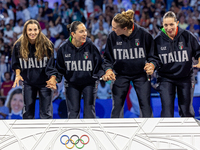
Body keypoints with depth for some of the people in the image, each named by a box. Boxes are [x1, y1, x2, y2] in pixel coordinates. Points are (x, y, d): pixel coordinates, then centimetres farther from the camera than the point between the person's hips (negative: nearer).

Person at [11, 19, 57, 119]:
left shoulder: (47, 44, -11)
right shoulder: (19, 45, -4)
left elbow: (52, 64, -8)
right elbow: (16, 63, 9)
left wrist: (52, 80, -19)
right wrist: (18, 74, -7)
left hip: (44, 82, -2)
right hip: (28, 83, 2)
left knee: (46, 112, -2)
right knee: (28, 112, 7)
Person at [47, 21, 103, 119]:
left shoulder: (90, 46, -15)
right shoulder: (64, 48, -12)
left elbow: (98, 66, -6)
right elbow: (60, 68, 0)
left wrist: (103, 75, -21)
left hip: (89, 83, -1)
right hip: (72, 83, 1)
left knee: (89, 111, 0)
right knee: (73, 111, 1)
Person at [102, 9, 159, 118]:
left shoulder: (143, 34, -16)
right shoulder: (113, 37, -13)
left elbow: (152, 54, -2)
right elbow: (108, 57, 0)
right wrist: (108, 69, -17)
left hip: (141, 74, -1)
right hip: (121, 75, 1)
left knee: (145, 104, -1)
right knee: (117, 105, 1)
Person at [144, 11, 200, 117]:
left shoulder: (187, 36, -7)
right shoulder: (158, 40, -6)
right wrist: (152, 67, -19)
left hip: (185, 78, 1)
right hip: (166, 79, -1)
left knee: (186, 110, 10)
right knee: (167, 111, -8)